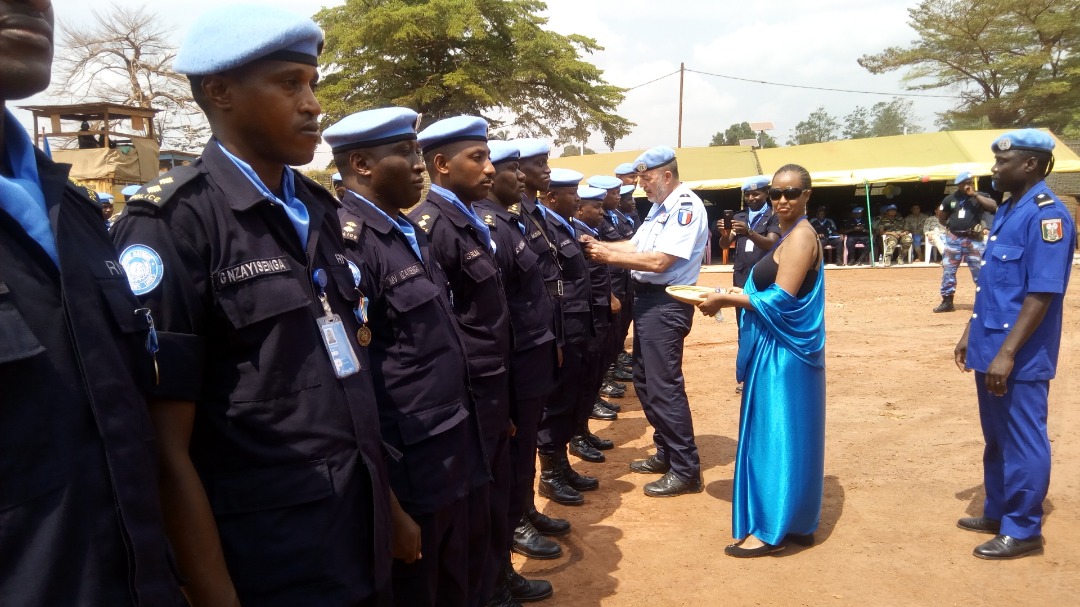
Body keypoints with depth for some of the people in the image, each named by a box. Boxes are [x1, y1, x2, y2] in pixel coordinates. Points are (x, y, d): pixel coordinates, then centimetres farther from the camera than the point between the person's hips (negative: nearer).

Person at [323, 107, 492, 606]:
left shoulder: (410, 232, 11)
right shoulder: (348, 242, -18)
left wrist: (463, 426, 17)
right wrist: (379, 464, -17)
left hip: (452, 448, 9)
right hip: (408, 459, -8)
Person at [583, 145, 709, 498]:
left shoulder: (686, 206, -16)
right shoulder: (660, 206, 15)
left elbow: (659, 260, -23)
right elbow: (636, 246, 14)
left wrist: (608, 256, -19)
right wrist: (599, 245, 1)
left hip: (667, 303, -10)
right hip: (647, 298, 10)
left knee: (663, 385, -5)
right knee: (644, 380, 16)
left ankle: (686, 471, 6)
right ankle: (666, 453, 30)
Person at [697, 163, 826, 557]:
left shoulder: (801, 236, -16)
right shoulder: (790, 236, 15)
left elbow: (781, 300, -23)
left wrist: (726, 299, -15)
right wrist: (737, 294, 9)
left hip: (783, 351, -10)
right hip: (780, 347, 10)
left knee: (777, 434, -3)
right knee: (782, 434, 15)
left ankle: (771, 529, 7)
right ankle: (795, 522, 26)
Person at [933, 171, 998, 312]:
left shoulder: (980, 196, 1)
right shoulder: (950, 199, 6)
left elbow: (994, 206, -18)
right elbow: (941, 217, 19)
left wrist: (975, 195, -17)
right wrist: (950, 225, 7)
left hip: (974, 240, -2)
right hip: (953, 239, 3)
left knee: (980, 272, -2)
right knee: (948, 271, 5)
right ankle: (947, 302, 14)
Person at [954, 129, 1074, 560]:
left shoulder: (1046, 215, -17)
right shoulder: (1007, 211, 12)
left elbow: (1042, 294, -22)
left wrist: (1007, 353, -25)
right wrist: (970, 334, 18)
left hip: (1020, 357, -9)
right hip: (989, 348, 9)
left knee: (1022, 442, 3)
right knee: (997, 439, 19)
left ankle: (1023, 530, 16)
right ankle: (997, 512, 33)